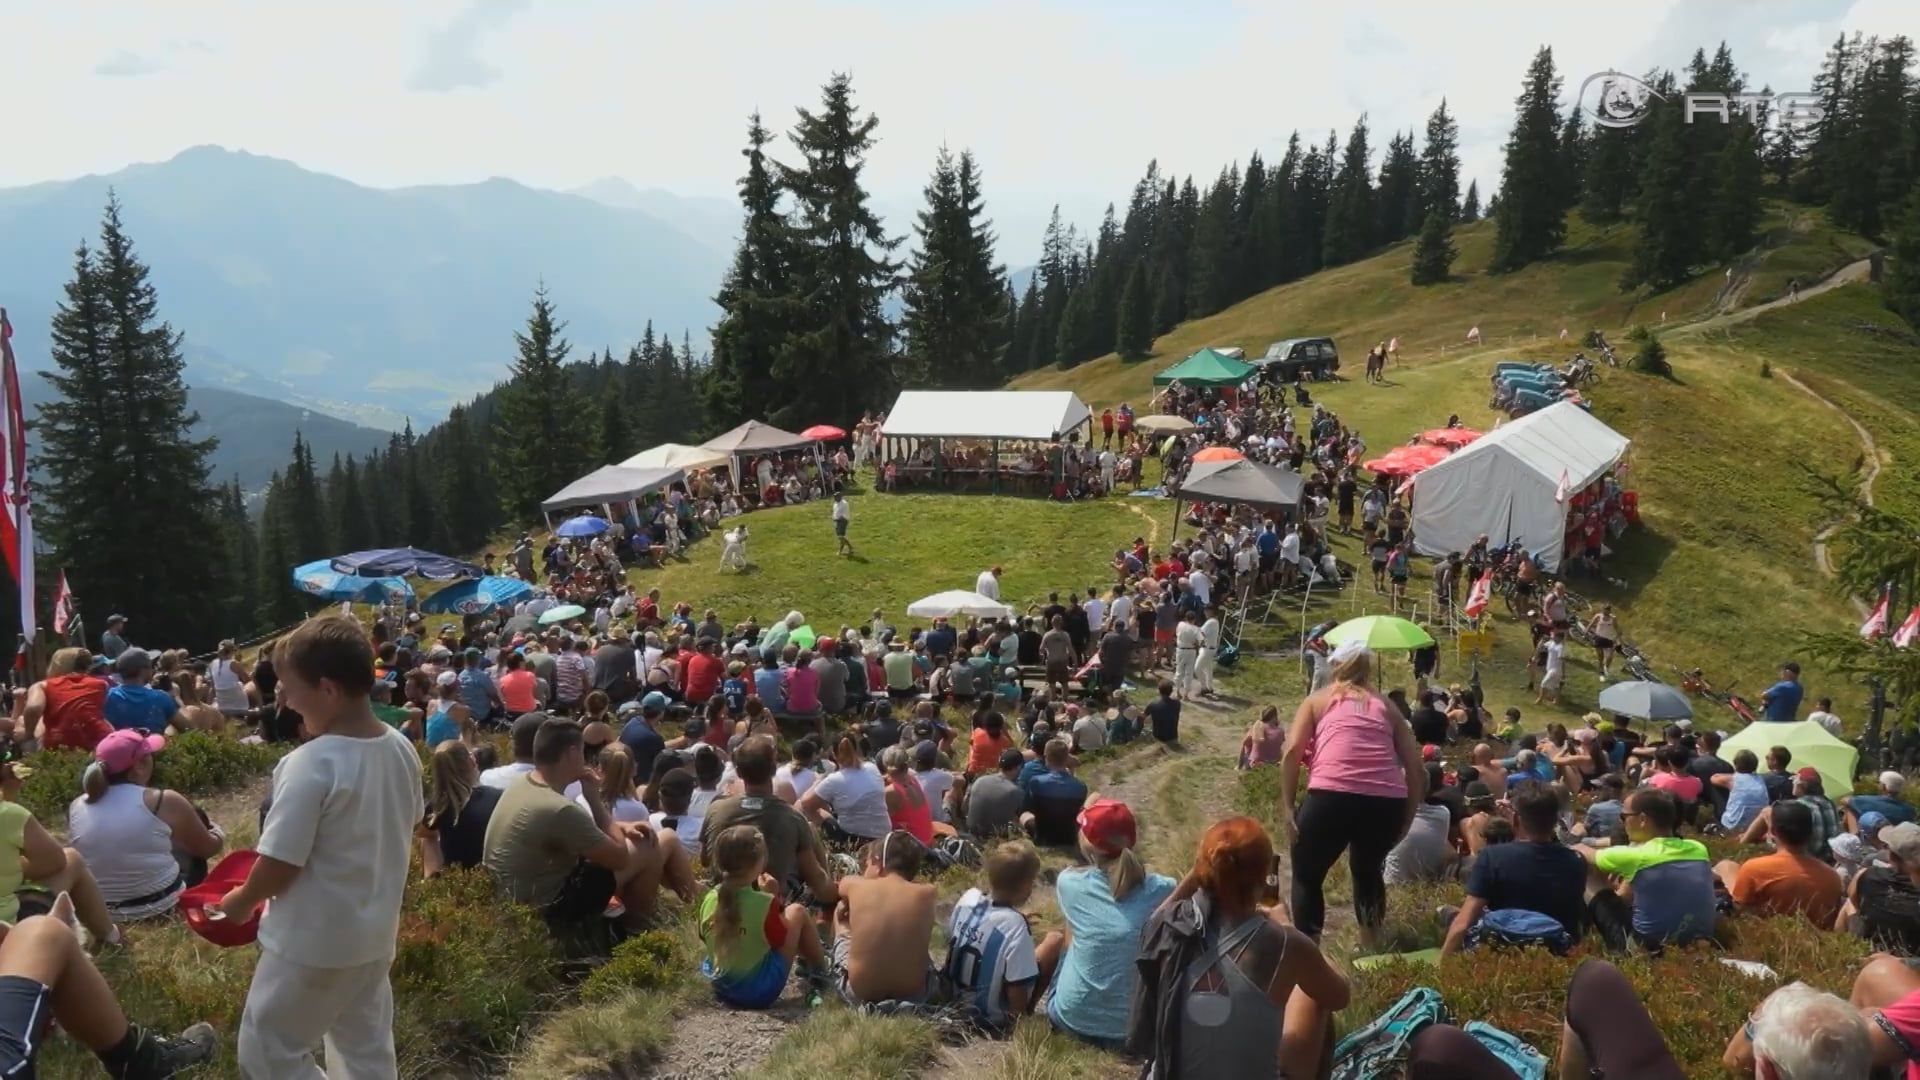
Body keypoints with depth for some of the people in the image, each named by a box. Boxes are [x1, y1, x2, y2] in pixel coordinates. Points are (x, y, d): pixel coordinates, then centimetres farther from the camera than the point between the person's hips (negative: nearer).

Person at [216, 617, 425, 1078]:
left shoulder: (311, 763, -25)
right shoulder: (401, 749, -2)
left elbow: (280, 864, -20)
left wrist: (242, 900, -1)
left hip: (314, 942, -8)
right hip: (375, 933, 8)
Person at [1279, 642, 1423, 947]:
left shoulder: (1318, 700, 18)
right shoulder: (1385, 705, 25)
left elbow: (1292, 752, 3)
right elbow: (1416, 768, 16)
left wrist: (1287, 807, 4)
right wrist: (1407, 817, 21)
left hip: (1332, 796, -3)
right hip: (1387, 802, 3)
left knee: (1306, 876, 18)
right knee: (1368, 871, 31)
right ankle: (1369, 951, 38)